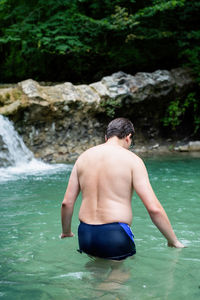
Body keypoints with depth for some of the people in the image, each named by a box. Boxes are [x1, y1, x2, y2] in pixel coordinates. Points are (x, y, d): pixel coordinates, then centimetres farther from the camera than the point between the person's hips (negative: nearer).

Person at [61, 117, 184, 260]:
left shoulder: (84, 157, 10)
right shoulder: (131, 159, -5)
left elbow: (67, 202, 11)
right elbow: (154, 208, -11)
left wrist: (66, 232, 27)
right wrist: (174, 241, 0)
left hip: (85, 234, 6)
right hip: (116, 235, -5)